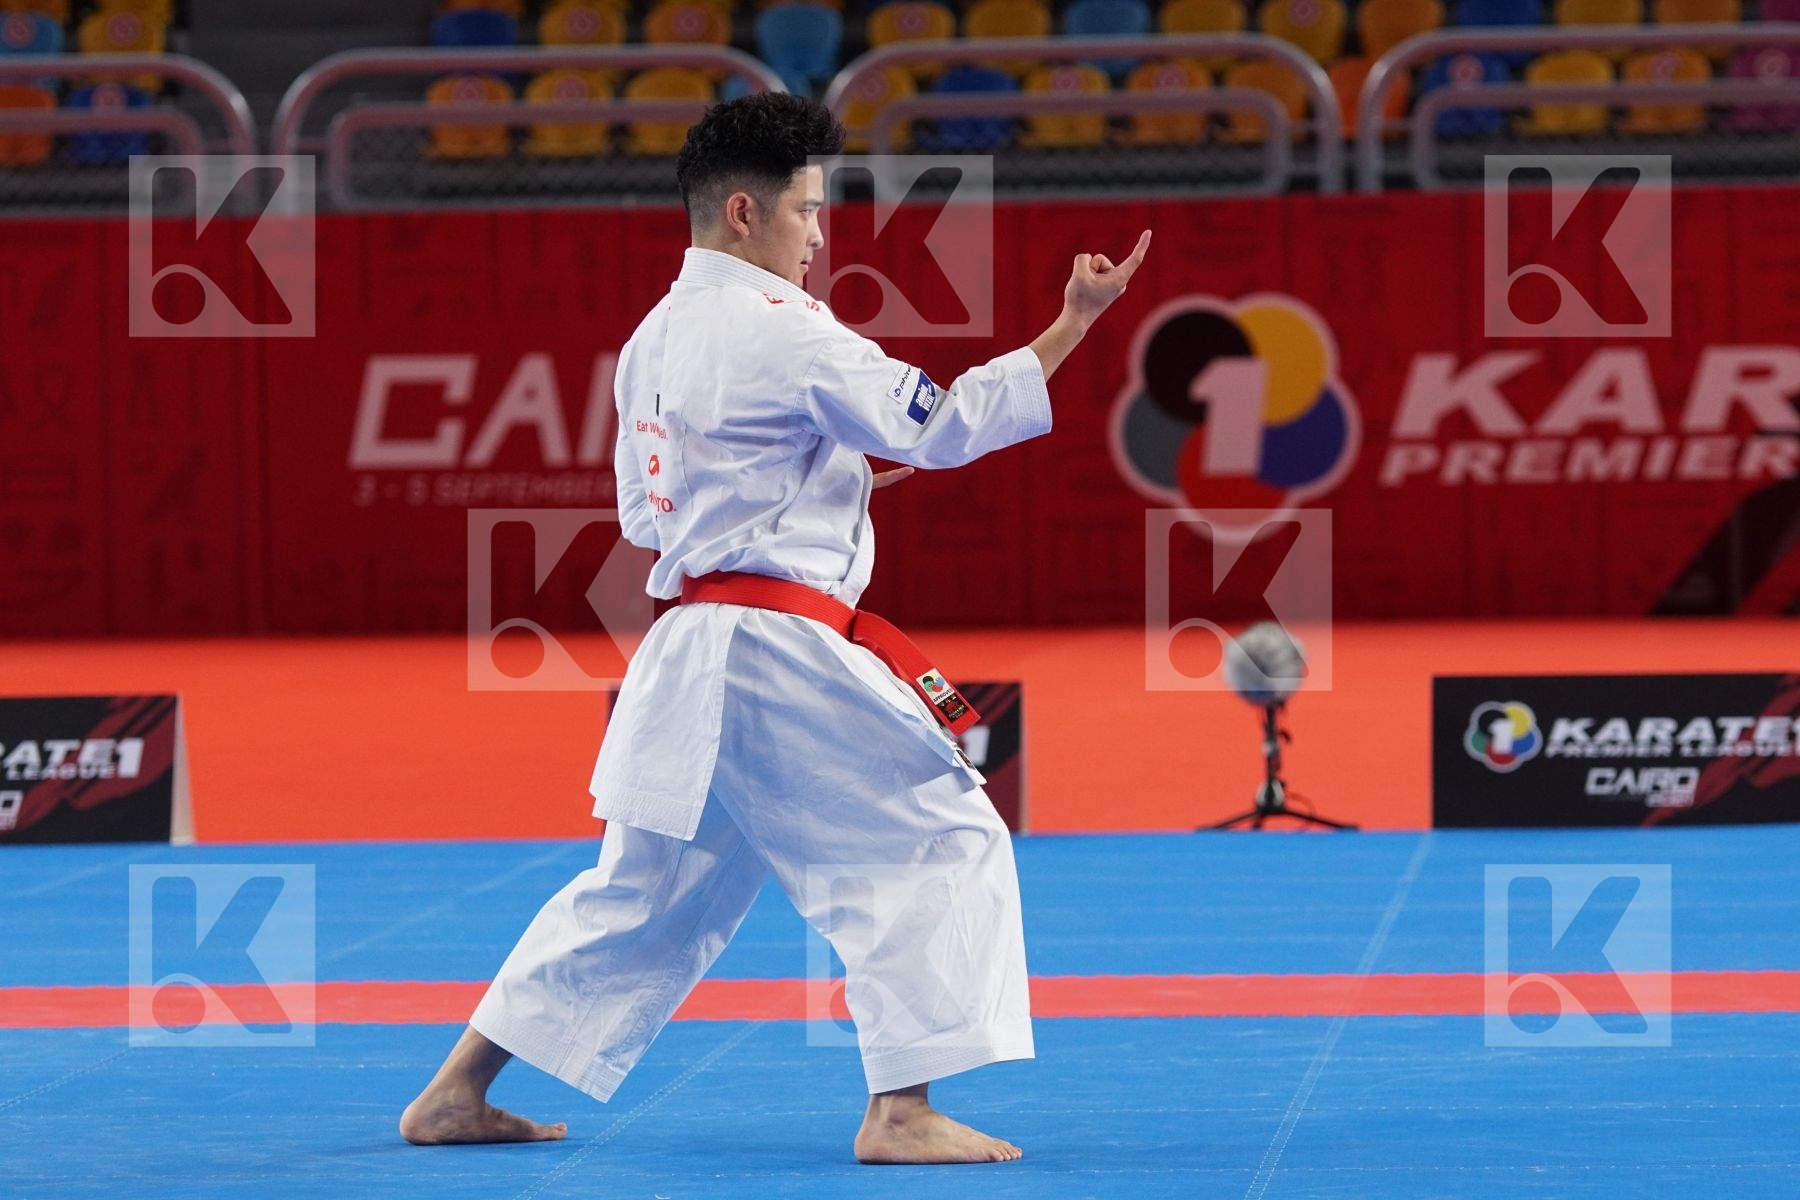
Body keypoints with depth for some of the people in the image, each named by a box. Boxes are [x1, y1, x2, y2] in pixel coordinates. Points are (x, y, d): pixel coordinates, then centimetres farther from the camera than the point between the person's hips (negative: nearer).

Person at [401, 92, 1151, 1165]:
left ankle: (456, 1095, 22)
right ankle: (902, 1113, -8)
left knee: (642, 890, 19)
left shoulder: (654, 339, 14)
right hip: (779, 654, -9)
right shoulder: (779, 333, -13)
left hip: (687, 660, 9)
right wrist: (1074, 324, -10)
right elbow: (944, 427, -12)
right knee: (940, 842, -3)